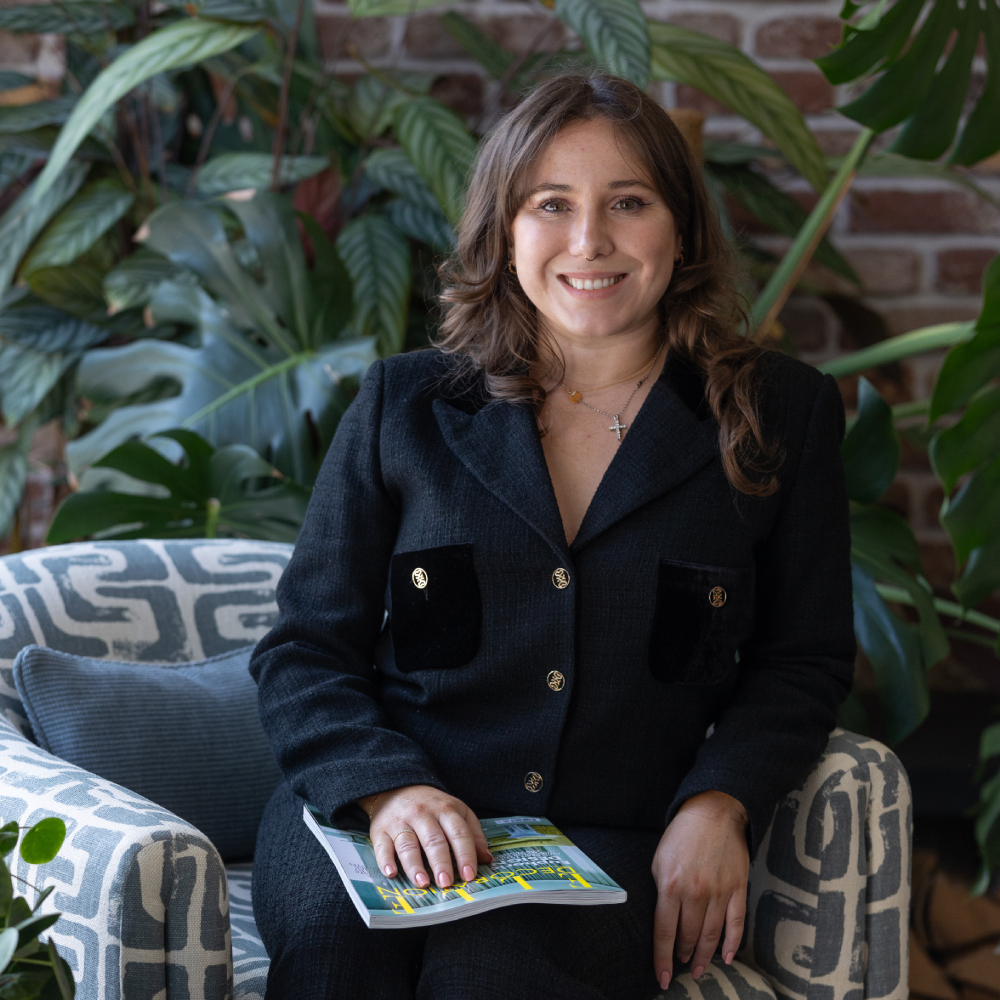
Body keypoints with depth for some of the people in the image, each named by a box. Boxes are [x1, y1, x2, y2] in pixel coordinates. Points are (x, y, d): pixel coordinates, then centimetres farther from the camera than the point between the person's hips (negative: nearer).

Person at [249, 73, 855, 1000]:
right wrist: (389, 787, -12)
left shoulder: (781, 413, 9)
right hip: (377, 819, 1)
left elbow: (802, 661, 14)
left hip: (609, 841, -1)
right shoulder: (404, 404, 10)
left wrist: (718, 803, -5)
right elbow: (304, 651, 9)